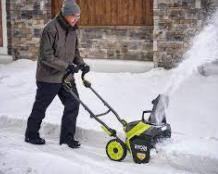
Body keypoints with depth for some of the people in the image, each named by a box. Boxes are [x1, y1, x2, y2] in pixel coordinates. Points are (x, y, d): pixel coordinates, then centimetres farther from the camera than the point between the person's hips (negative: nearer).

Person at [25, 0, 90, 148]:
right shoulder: (51, 29, -21)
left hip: (66, 77, 7)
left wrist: (81, 64, -3)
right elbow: (46, 56, -23)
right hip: (49, 77, -7)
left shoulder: (72, 30, 4)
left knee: (73, 104, 2)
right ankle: (31, 135, 28)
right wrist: (66, 65, -25)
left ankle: (67, 136, 15)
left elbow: (75, 51, 15)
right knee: (40, 107, 9)